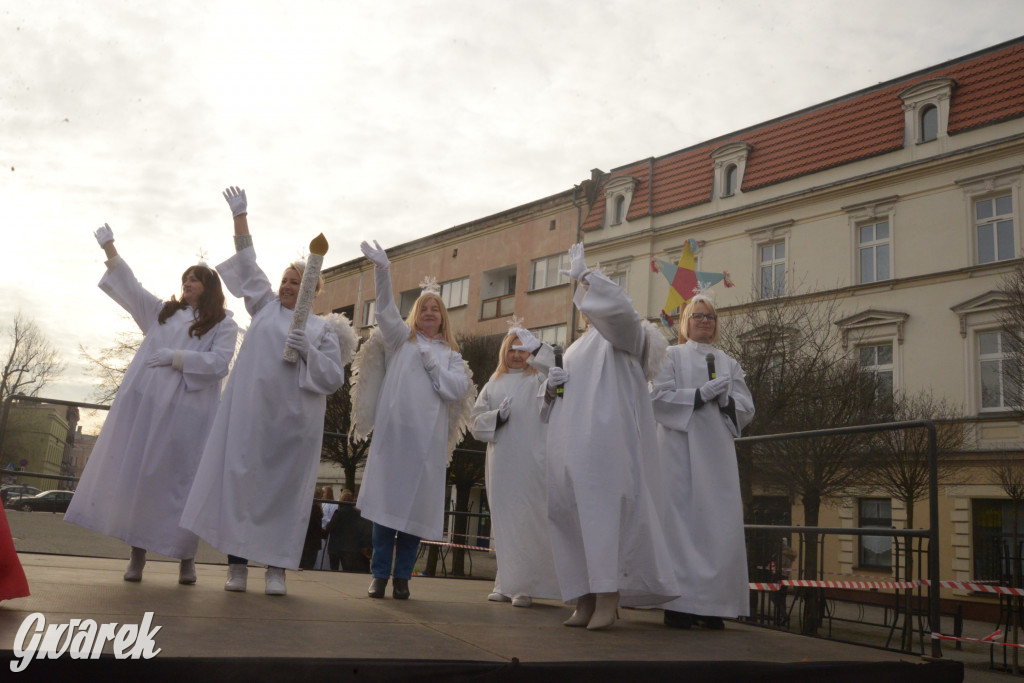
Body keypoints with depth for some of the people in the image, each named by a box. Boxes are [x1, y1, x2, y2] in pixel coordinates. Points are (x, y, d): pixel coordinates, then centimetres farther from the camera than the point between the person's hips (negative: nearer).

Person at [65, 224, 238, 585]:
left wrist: (176, 357, -13)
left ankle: (186, 557, 5)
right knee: (134, 475, 0)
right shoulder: (164, 312, 21)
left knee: (179, 479, -5)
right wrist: (110, 249, 13)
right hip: (143, 403, 4)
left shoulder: (223, 324, 6)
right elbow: (131, 287, 18)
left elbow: (219, 363, -7)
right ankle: (137, 554, 6)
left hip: (186, 411, -4)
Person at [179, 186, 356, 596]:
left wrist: (308, 351, -11)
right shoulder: (265, 306, 15)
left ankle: (276, 567, 5)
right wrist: (241, 217, 14)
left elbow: (334, 378, 3)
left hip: (293, 420, -1)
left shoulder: (323, 329, 9)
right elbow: (248, 263, 16)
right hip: (250, 412, 1)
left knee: (285, 487, -1)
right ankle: (237, 564, 2)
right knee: (241, 480, -4)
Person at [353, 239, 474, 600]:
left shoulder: (450, 355, 18)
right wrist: (382, 270, -17)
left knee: (416, 504, -2)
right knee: (386, 501, -6)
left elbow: (458, 389, 4)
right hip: (393, 429, -1)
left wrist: (433, 364, -2)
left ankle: (402, 577, 6)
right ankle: (379, 574, 1)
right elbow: (386, 311, -3)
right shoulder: (401, 338, 15)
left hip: (428, 436, 1)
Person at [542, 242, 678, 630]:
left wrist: (583, 274, -5)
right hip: (569, 445, 8)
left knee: (602, 511, -15)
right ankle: (586, 601, 2)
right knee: (570, 516, 0)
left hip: (602, 443, -8)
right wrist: (552, 386, 7)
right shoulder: (577, 348, 32)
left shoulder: (621, 333, 8)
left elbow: (617, 304, -17)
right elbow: (560, 403, 30)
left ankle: (608, 599, -16)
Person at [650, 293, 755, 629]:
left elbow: (746, 410, 14)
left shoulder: (729, 363, 21)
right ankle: (678, 604, -8)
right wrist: (702, 393, -12)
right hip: (680, 449, -3)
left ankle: (712, 605, -1)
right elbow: (659, 398, -2)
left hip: (717, 450, 3)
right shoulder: (671, 356, 12)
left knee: (719, 524, -4)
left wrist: (726, 399, -7)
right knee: (681, 520, -9)